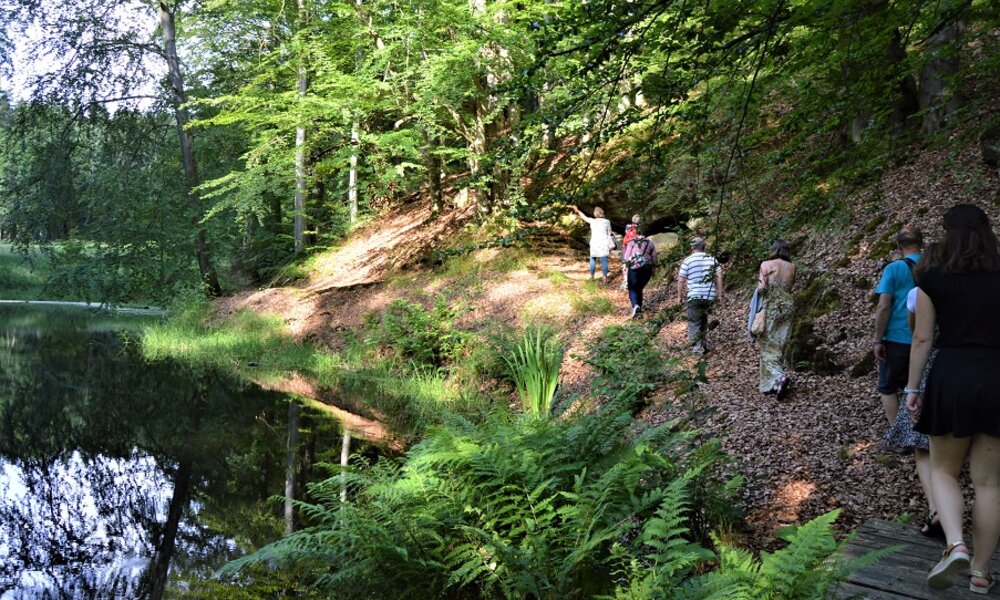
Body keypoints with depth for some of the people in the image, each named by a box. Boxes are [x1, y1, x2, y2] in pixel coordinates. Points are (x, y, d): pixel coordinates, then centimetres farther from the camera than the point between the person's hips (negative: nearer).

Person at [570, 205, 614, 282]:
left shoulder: (592, 221, -4)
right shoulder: (607, 222, -4)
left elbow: (584, 217, 13)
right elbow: (609, 234, 1)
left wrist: (577, 210, 29)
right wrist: (610, 246, 9)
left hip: (594, 243, 0)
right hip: (604, 244, 0)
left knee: (593, 259, 17)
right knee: (604, 261, 3)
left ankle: (591, 276, 24)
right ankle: (605, 278, 5)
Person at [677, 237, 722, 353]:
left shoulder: (687, 260, -5)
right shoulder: (712, 259, 6)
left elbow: (681, 280, -4)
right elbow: (719, 277, 4)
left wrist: (679, 296, 6)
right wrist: (719, 294, 10)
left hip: (695, 296, -4)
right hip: (710, 296, 4)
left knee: (694, 321, 5)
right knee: (704, 318, 22)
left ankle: (697, 346, 1)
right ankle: (702, 342, 31)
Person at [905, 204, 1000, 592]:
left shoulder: (934, 280, 0)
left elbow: (922, 338, -1)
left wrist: (913, 388, 6)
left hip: (951, 376, -1)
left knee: (944, 470, 15)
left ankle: (955, 545, -9)